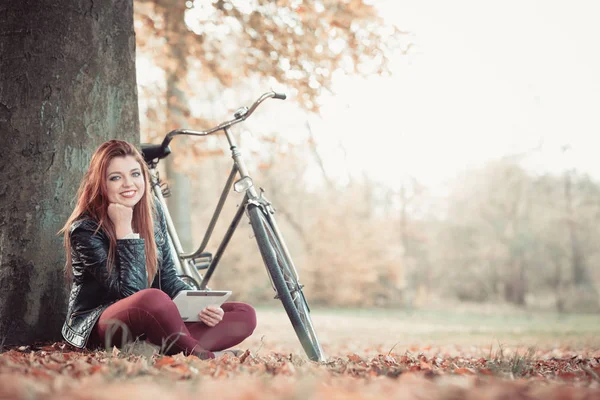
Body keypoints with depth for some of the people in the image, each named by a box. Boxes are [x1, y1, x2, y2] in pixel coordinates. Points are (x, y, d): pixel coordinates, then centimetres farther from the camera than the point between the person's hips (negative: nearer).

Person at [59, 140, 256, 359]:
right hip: (95, 327, -7)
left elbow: (168, 278, 7)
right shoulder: (85, 228, -15)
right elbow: (131, 290, -22)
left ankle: (150, 349, -30)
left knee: (245, 315, -10)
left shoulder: (153, 212, 3)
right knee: (152, 298, -41)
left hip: (150, 322, 7)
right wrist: (124, 230, -25)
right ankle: (204, 358, -21)